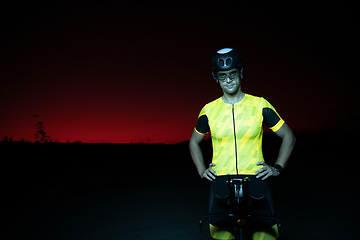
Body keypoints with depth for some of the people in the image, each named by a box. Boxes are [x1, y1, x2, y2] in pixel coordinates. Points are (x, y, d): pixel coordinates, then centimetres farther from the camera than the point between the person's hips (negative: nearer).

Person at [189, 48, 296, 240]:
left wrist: (277, 167, 3)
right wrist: (201, 170, 9)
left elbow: (288, 137, 11)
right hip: (221, 183, 1)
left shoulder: (259, 105, 2)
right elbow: (194, 142, 19)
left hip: (256, 180, 0)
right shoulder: (209, 110, 4)